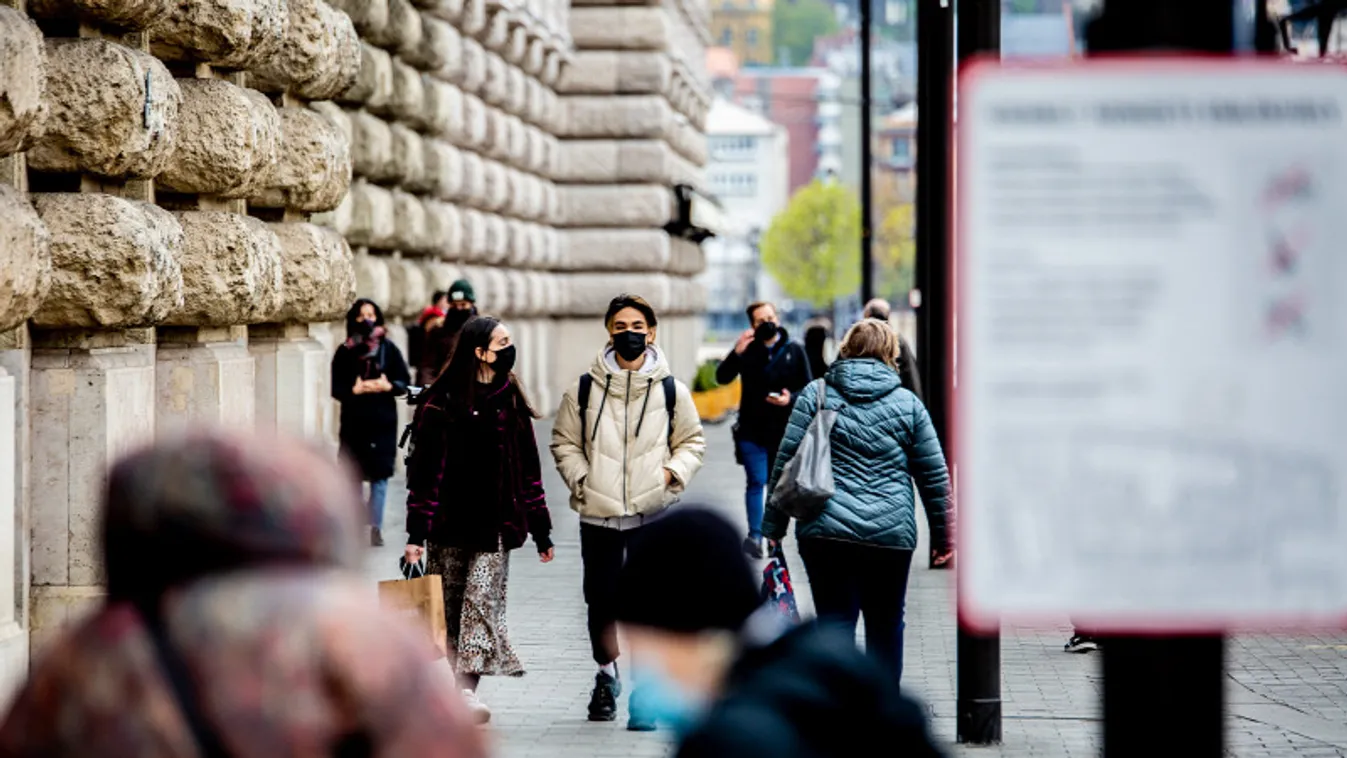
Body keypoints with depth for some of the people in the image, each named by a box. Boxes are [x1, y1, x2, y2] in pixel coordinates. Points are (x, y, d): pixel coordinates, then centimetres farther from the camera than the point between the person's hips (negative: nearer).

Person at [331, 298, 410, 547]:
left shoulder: (388, 348, 3)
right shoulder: (345, 351, 4)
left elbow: (405, 382, 3)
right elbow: (336, 387, 1)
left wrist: (388, 386, -17)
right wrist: (355, 389, -17)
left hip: (383, 422, -1)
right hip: (353, 421, 1)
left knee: (379, 475, -2)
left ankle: (376, 527, 2)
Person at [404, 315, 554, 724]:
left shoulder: (510, 400, 9)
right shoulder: (440, 402, -2)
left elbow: (528, 469, 13)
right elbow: (424, 469, -4)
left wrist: (541, 532, 11)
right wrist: (416, 533, -10)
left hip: (495, 524, 1)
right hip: (449, 524, -1)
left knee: (482, 599, -13)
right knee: (448, 609, 5)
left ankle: (468, 688, -20)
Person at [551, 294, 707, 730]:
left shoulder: (671, 390, 3)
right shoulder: (585, 388, 3)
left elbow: (692, 441, 13)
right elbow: (564, 442, 10)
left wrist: (673, 472, -5)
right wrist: (580, 480, -5)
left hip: (653, 513, -1)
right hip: (598, 513, 1)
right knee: (601, 600, 10)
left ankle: (644, 693, -1)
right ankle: (606, 675, 34)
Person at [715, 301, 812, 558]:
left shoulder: (794, 351, 2)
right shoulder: (747, 350, 2)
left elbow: (808, 387, 2)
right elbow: (722, 377, -7)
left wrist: (791, 398, -18)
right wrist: (736, 353, -22)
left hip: (784, 430, 1)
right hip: (752, 431, -1)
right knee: (756, 482, -9)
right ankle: (755, 535, -11)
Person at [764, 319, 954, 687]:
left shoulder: (816, 394, 4)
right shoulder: (908, 404, 6)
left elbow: (786, 463, 0)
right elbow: (934, 476, 8)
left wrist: (772, 528, 5)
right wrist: (942, 535, 18)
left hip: (826, 532, -1)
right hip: (892, 533, 1)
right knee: (886, 624, 16)